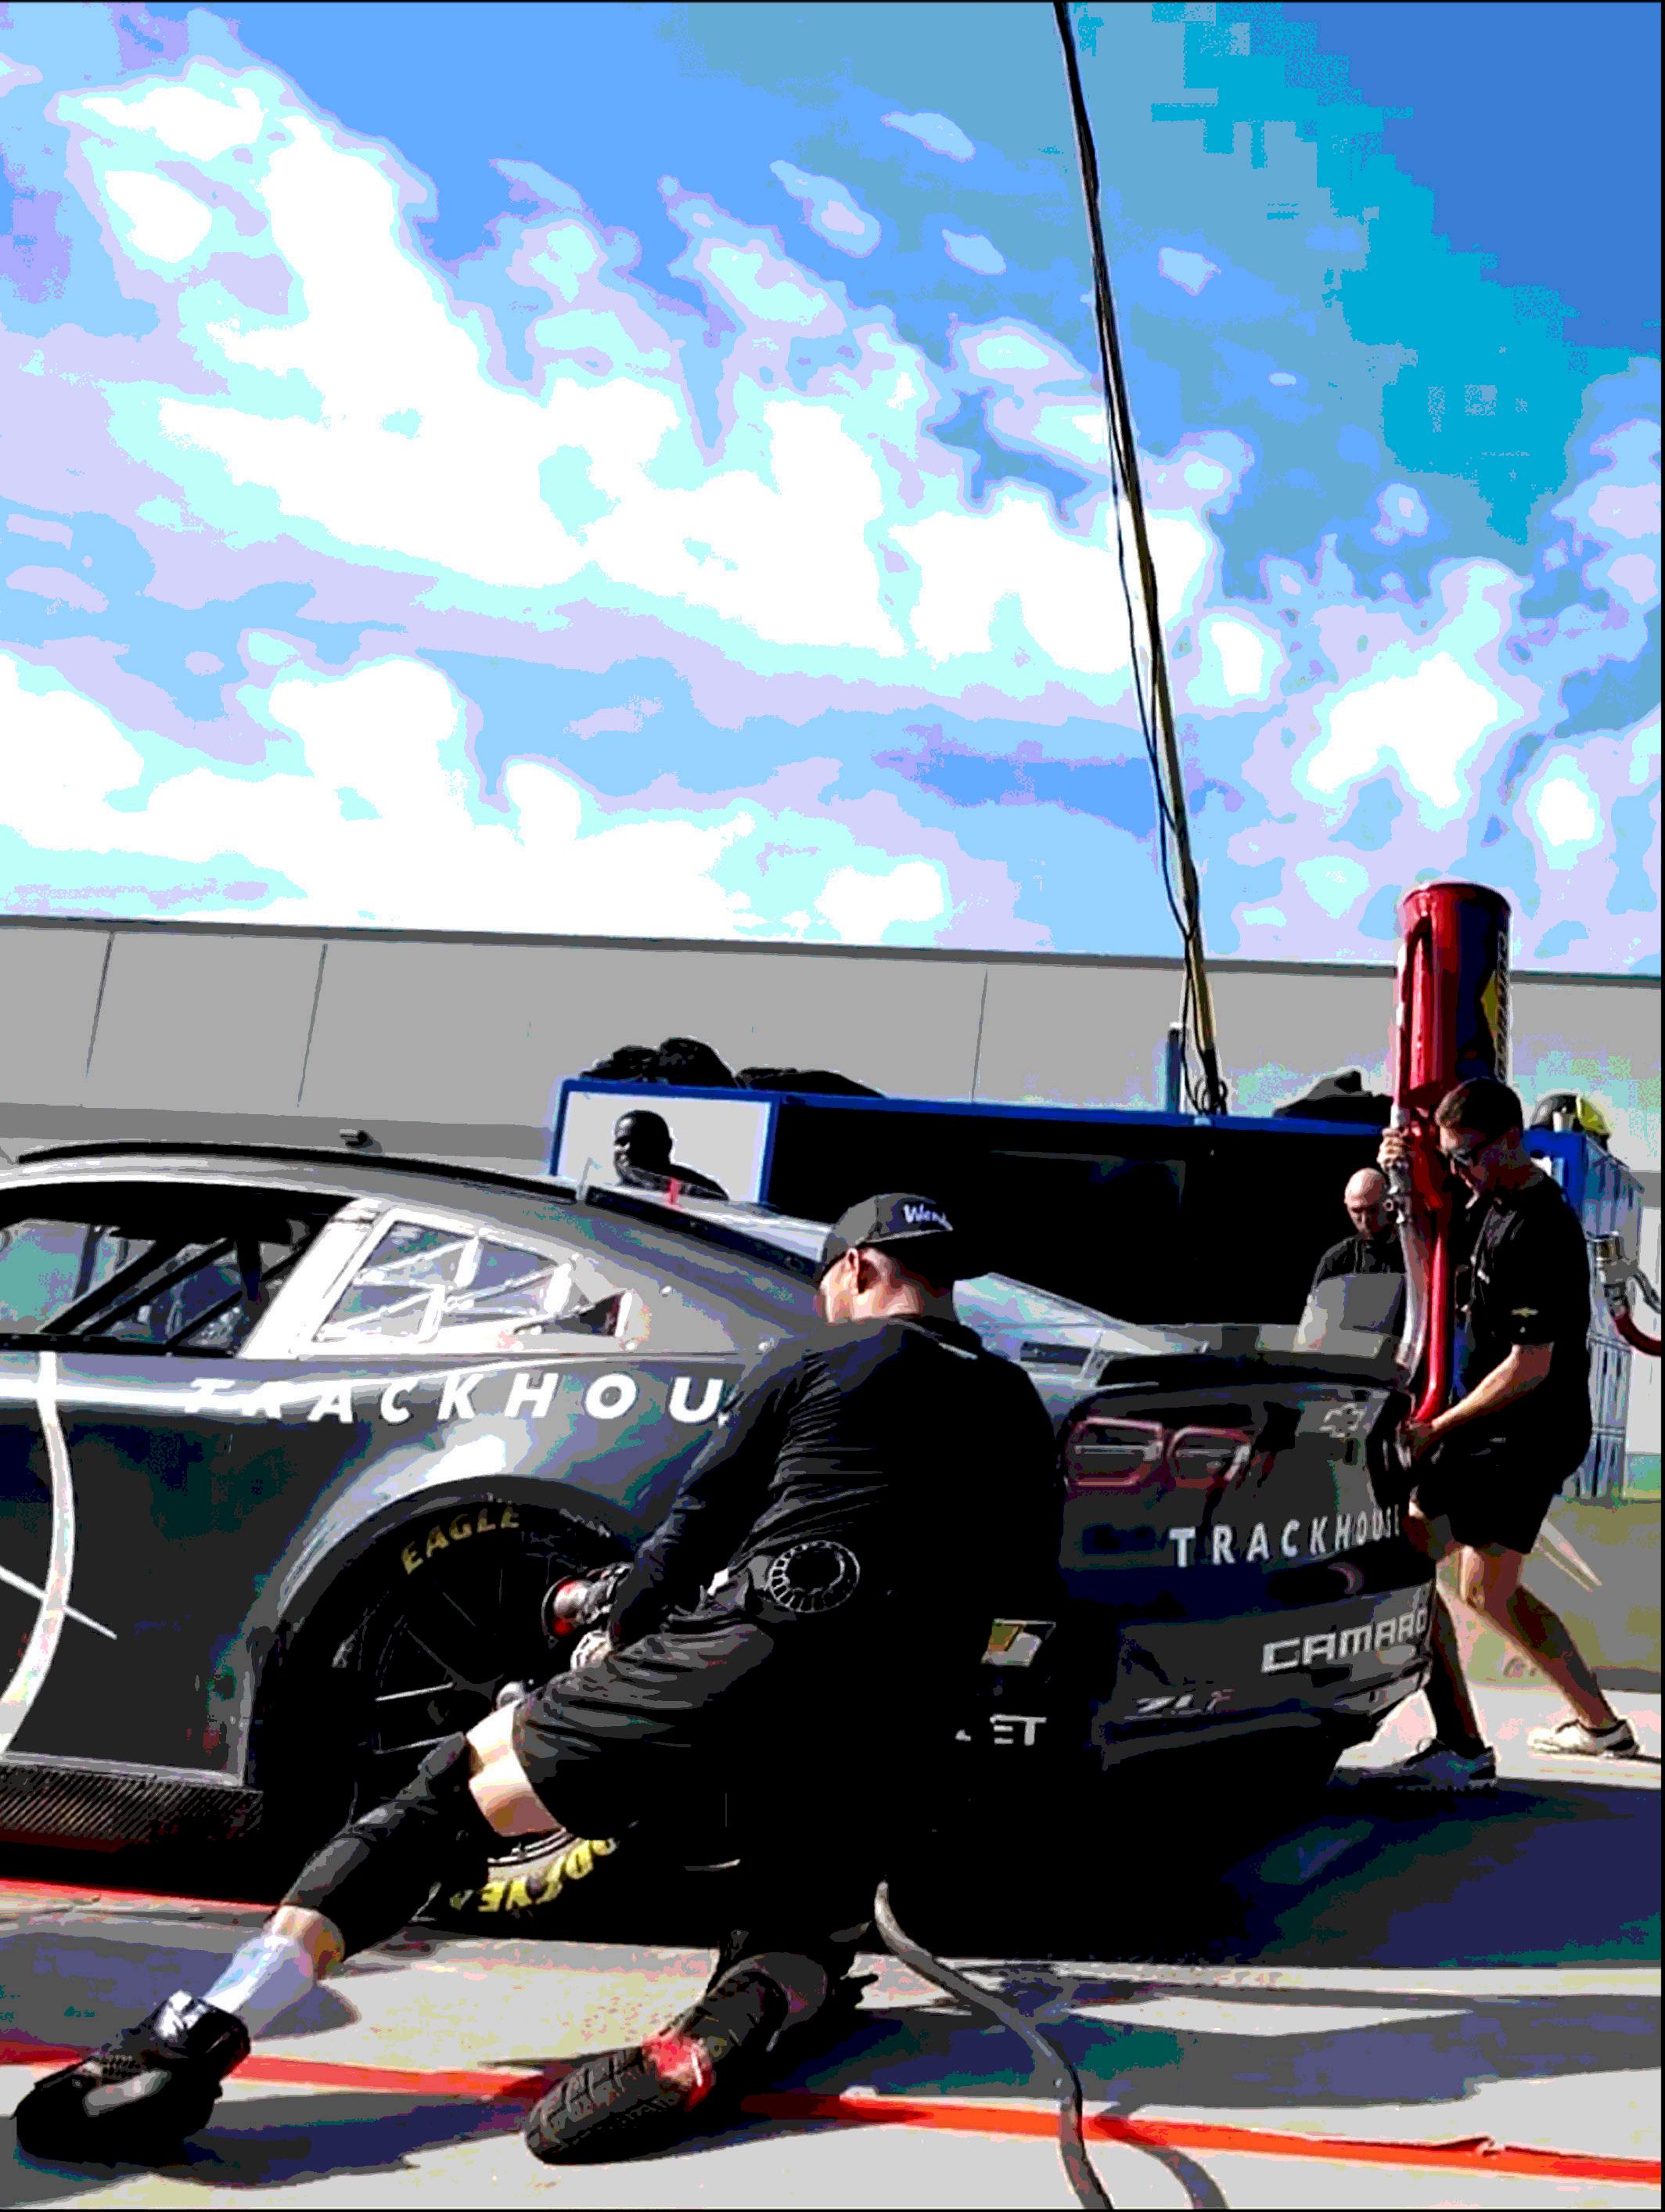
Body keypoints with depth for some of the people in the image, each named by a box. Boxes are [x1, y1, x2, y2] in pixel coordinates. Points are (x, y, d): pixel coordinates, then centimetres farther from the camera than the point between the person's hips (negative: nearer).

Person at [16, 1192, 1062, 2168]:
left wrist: (620, 1635, 30)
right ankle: (714, 2045, -17)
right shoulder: (1019, 1414, 23)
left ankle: (206, 2030, -12)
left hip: (751, 1647, -3)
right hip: (899, 1733, 3)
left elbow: (694, 1525, 15)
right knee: (806, 1940, 21)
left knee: (464, 1788, 5)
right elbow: (1030, 1603, 25)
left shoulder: (817, 1361, 14)